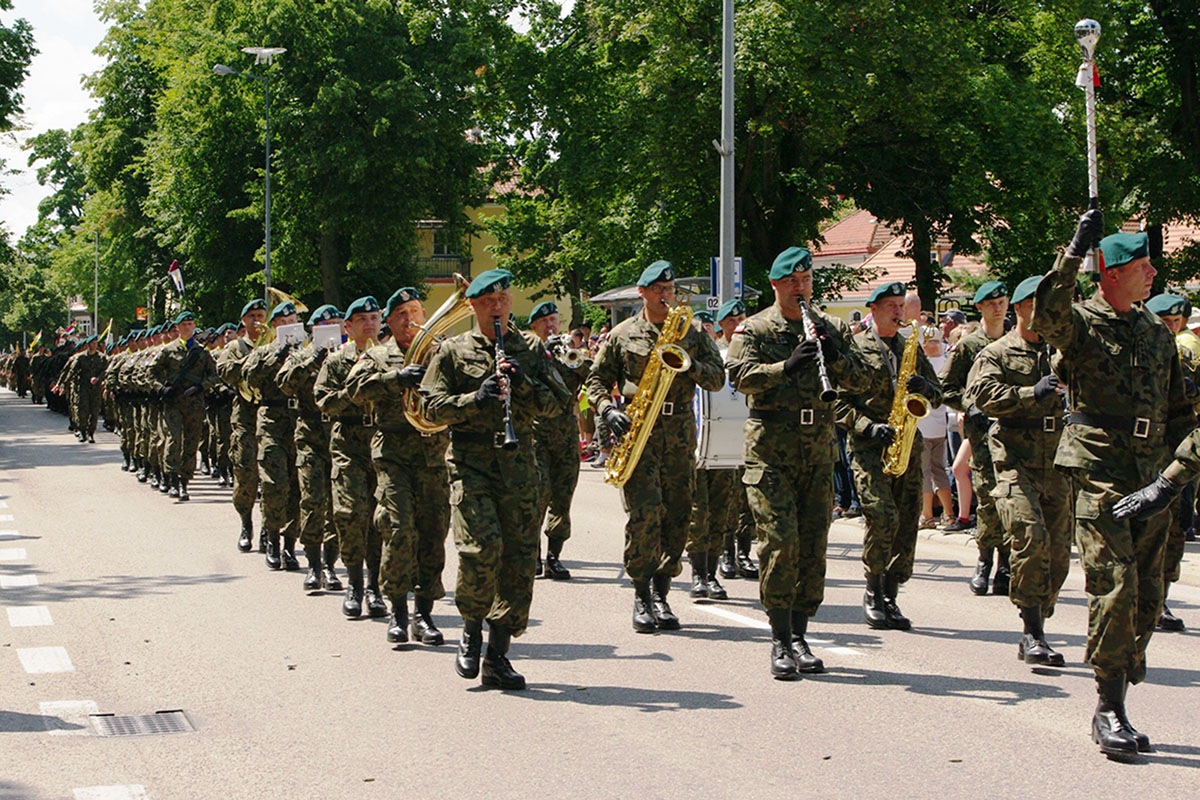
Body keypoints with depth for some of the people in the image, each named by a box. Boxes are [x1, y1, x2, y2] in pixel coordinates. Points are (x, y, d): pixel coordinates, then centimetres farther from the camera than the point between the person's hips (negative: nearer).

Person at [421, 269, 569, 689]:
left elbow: (554, 400, 8)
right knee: (483, 546, -20)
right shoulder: (453, 351, 8)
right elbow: (431, 406, 1)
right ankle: (471, 629, 7)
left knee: (520, 558, -1)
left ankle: (497, 656, 8)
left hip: (518, 465, 3)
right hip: (469, 463, -3)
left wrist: (522, 382, -10)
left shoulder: (529, 351, 14)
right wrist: (476, 398, -14)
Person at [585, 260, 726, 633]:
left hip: (680, 434, 3)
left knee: (678, 517, 2)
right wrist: (608, 411, -9)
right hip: (639, 433, -3)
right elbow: (597, 380, 10)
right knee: (646, 513, -15)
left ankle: (660, 593, 13)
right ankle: (641, 596, -6)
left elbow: (717, 378, 7)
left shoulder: (692, 333, 12)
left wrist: (688, 364, -12)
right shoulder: (622, 335, 8)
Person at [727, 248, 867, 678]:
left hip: (819, 448, 4)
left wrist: (833, 353, -11)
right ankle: (780, 641, -5)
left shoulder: (831, 328, 14)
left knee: (814, 543, 4)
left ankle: (799, 636, 13)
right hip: (770, 448, -4)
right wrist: (786, 367, -27)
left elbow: (859, 381, 7)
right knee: (780, 539, -11)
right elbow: (741, 375, -13)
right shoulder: (754, 329, 3)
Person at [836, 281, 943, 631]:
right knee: (883, 515, -18)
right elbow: (840, 402, -3)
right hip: (869, 447, -5)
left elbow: (937, 397, 19)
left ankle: (889, 597, 9)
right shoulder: (855, 348, 2)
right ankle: (873, 593, -4)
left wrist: (924, 387, -4)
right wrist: (871, 428, -15)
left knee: (907, 522, 0)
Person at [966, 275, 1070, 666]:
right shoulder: (996, 354, 4)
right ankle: (1033, 633, -13)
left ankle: (1032, 635, 17)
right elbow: (982, 395, -12)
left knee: (1058, 550, 4)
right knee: (1031, 538, -20)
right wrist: (1033, 394, -20)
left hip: (1056, 464, 5)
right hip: (1016, 461, -5)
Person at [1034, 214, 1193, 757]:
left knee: (1148, 598, 6)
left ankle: (1117, 699, 19)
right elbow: (1046, 315, -26)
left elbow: (1179, 412, 23)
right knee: (1115, 588, -13)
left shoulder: (1157, 334, 17)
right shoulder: (1080, 323, -1)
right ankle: (1109, 711, -6)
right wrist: (1076, 250, -31)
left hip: (1151, 480, 6)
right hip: (1100, 474, -6)